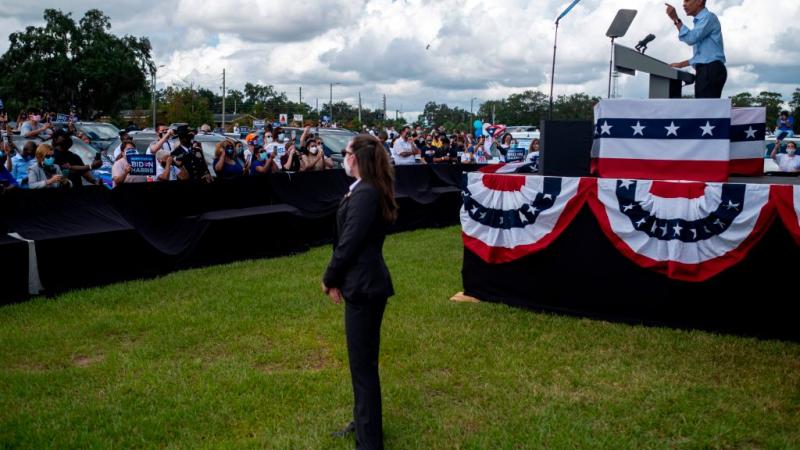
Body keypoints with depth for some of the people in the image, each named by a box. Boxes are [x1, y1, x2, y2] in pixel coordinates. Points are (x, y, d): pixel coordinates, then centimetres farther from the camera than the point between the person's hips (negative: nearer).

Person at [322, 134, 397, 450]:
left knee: (363, 362, 0)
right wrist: (338, 277, 8)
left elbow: (349, 243, -21)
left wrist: (330, 278, -7)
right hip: (365, 281, 10)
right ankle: (364, 422, 37)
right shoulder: (369, 190, 10)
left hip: (364, 284, -10)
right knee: (363, 358, 21)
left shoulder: (364, 194, -21)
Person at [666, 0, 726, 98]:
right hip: (706, 71, 10)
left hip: (711, 71, -10)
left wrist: (675, 19, -13)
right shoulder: (700, 21, 27)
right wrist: (681, 64, 27)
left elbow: (691, 38, -17)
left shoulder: (709, 17, -2)